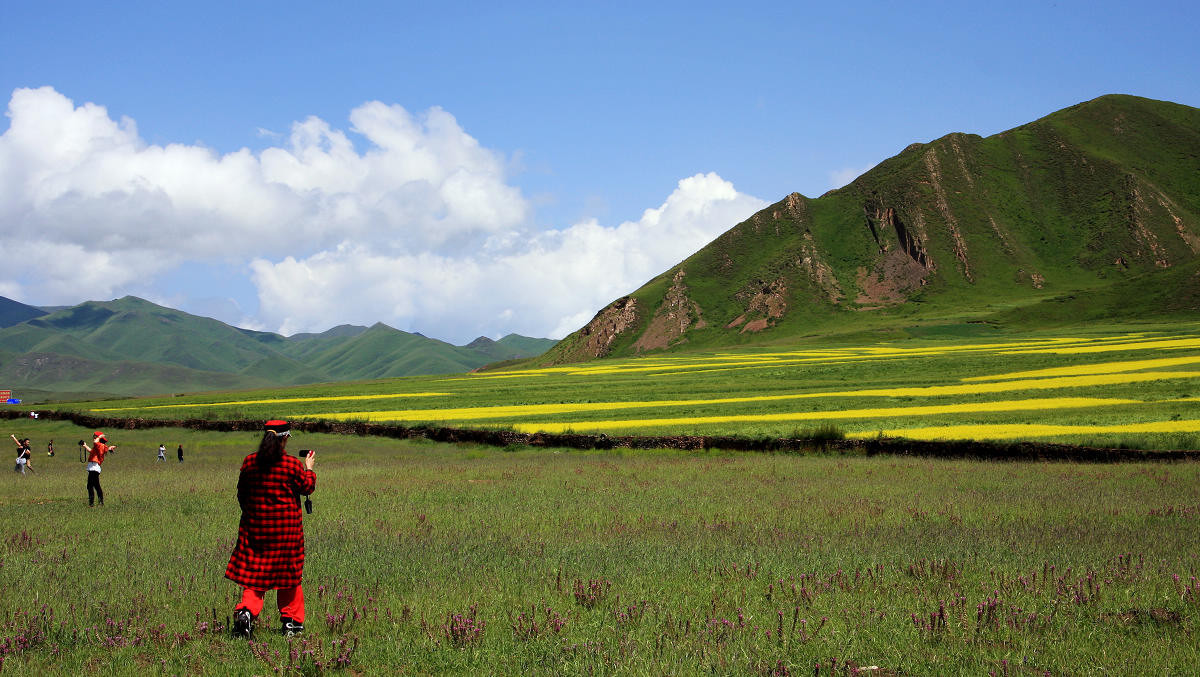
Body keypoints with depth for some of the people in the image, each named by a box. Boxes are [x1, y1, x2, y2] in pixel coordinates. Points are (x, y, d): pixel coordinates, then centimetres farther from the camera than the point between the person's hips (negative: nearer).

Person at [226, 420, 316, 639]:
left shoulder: (249, 462, -1)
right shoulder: (293, 465, -10)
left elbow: (242, 493, 8)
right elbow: (307, 488, 2)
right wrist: (309, 469, 20)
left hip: (255, 526, 2)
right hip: (287, 527, -2)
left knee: (254, 572, 6)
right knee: (288, 572, 12)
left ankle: (246, 610, -18)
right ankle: (291, 621, 18)